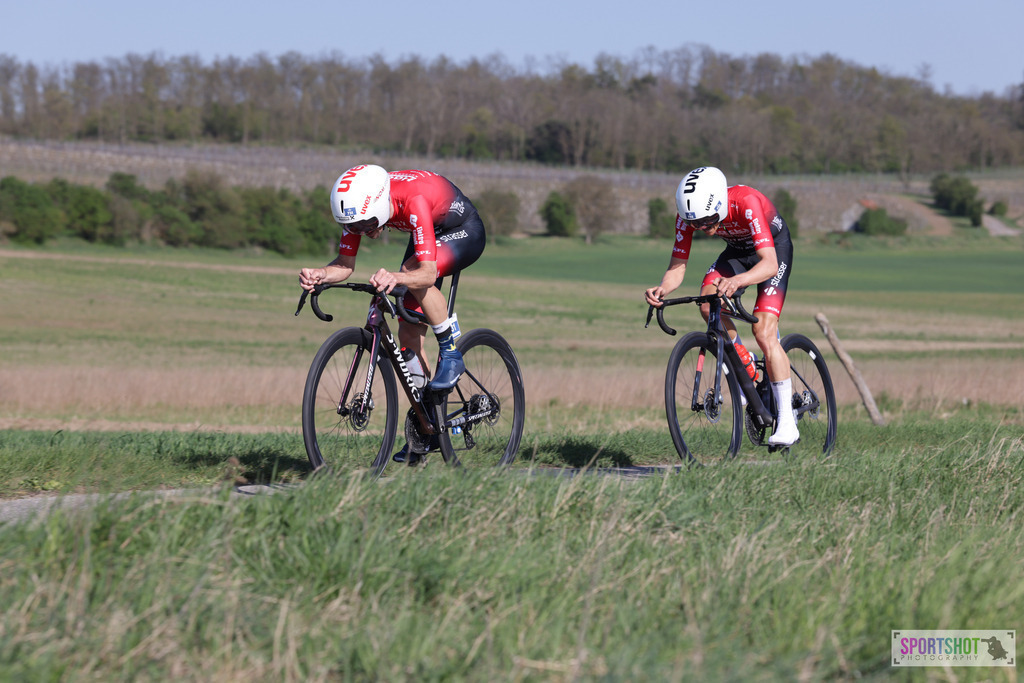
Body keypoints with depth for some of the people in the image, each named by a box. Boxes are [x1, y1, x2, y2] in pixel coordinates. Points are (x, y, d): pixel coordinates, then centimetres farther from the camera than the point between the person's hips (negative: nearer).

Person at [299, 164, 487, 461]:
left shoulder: (413, 201, -40)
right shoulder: (359, 208, -22)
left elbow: (428, 273, -44)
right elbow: (345, 264, -16)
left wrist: (395, 278, -63)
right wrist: (320, 275, -37)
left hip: (465, 233, -7)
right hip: (431, 234, 7)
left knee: (411, 272, -36)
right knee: (408, 334, -1)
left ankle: (451, 355, -16)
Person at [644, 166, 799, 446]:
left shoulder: (746, 203, -39)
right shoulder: (688, 215, -24)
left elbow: (769, 264, -46)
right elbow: (677, 267, -20)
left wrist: (737, 281, -65)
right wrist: (662, 289, -43)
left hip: (773, 247, -5)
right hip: (737, 250, 5)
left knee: (763, 331, -20)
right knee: (708, 305, -23)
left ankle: (787, 423, -16)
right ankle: (746, 367, 3)